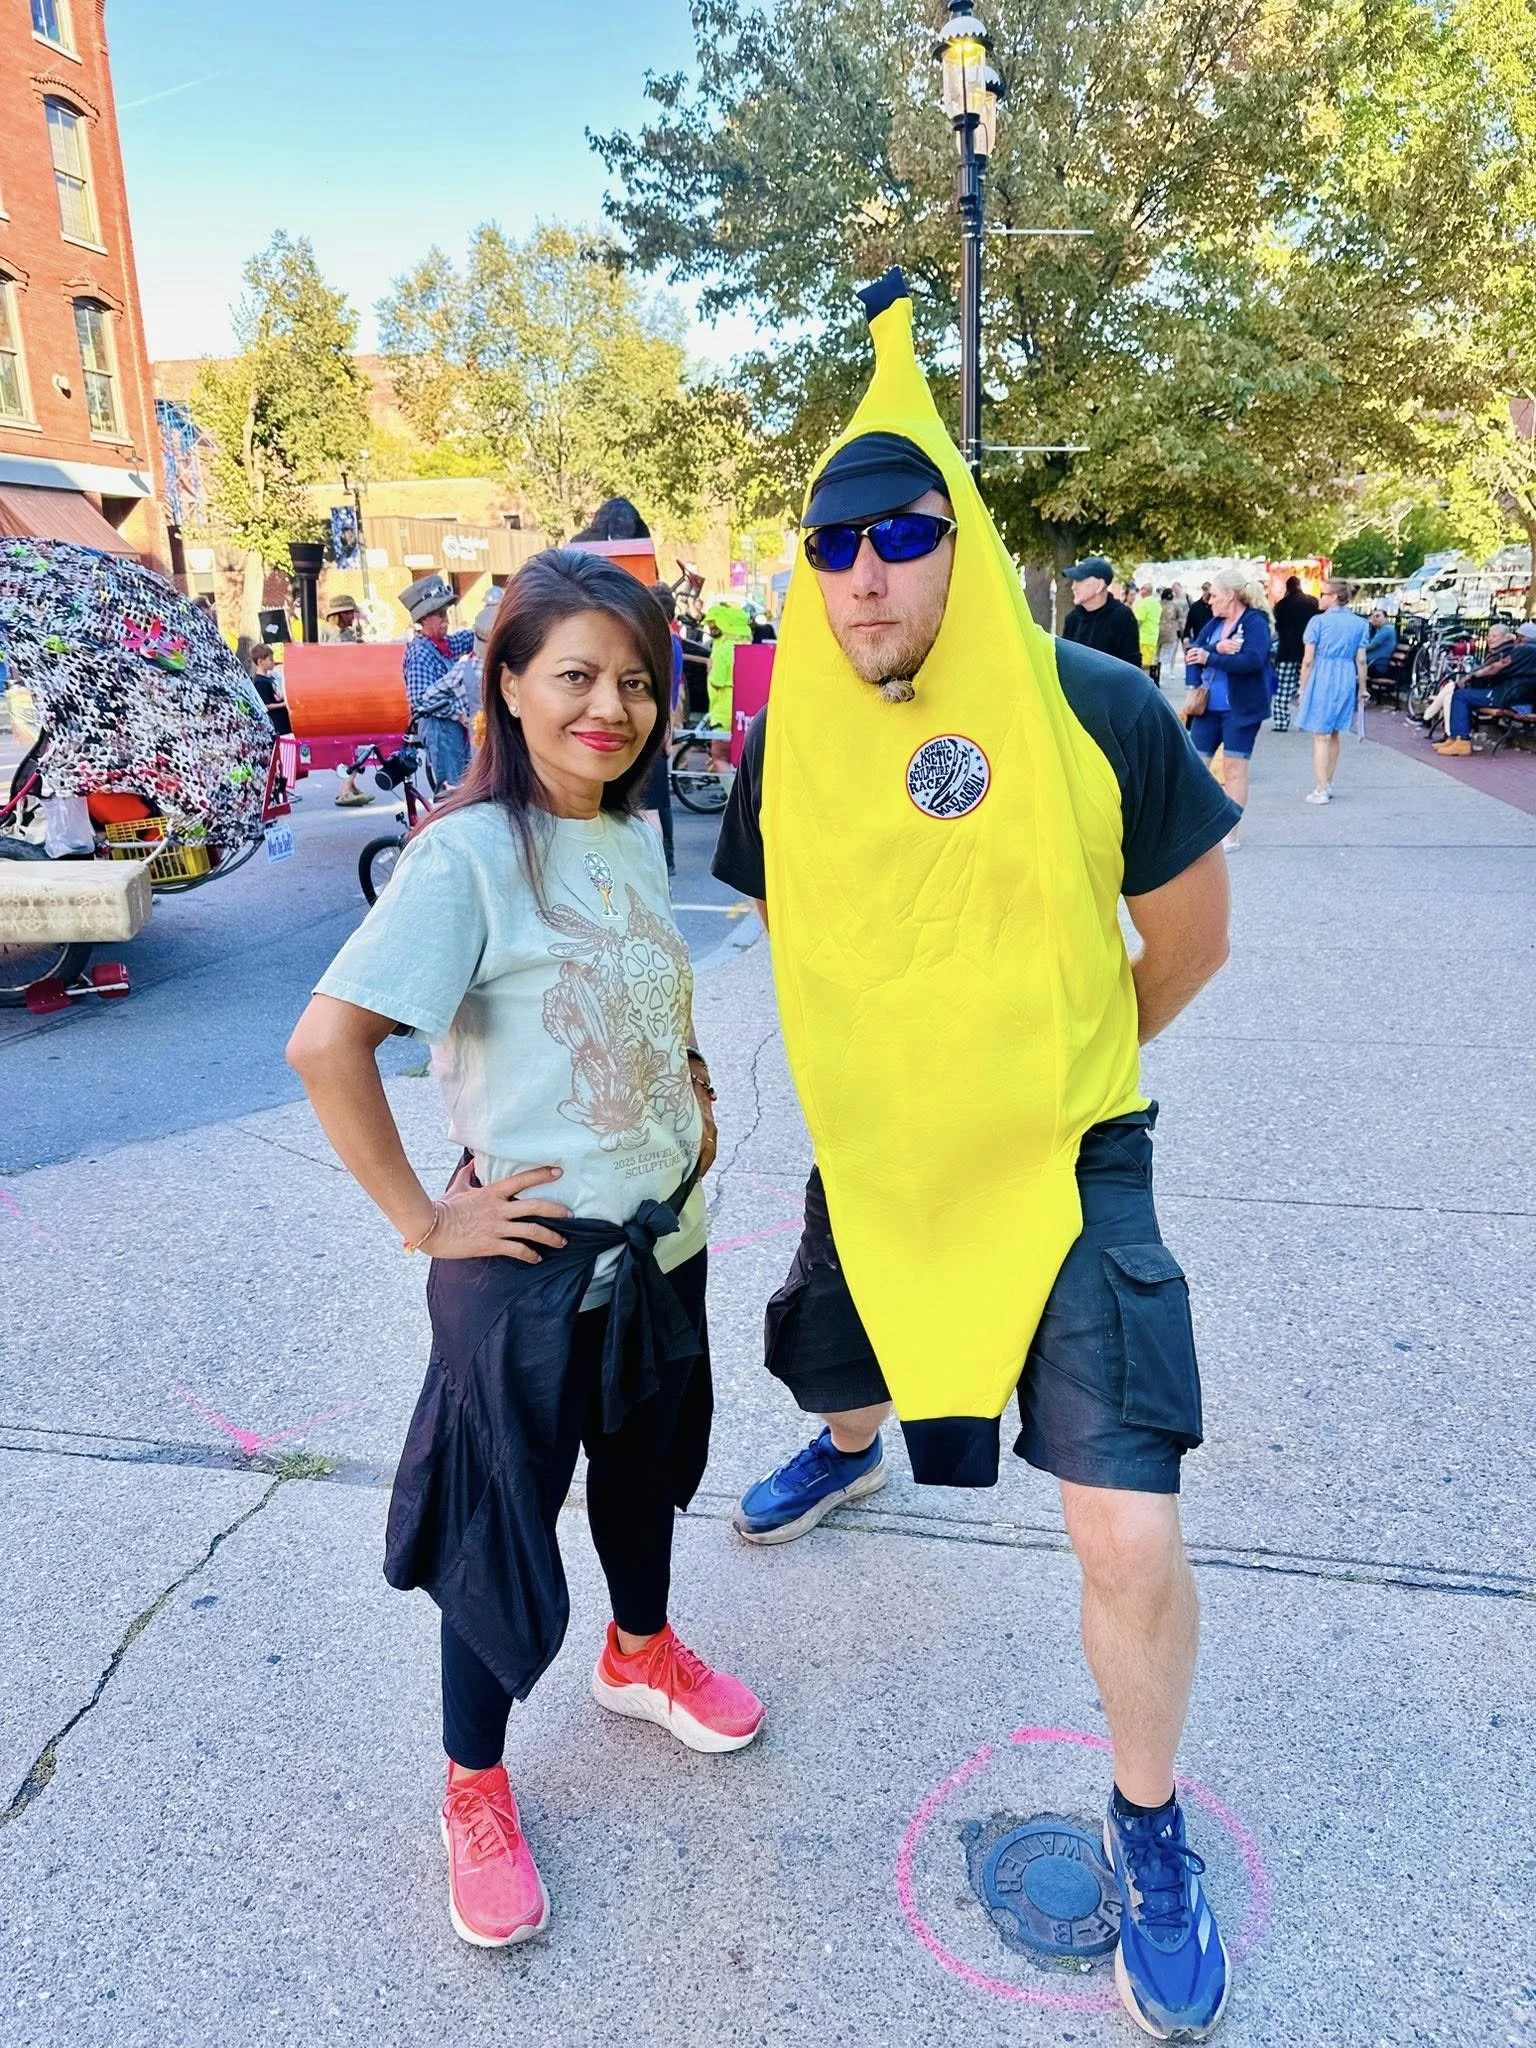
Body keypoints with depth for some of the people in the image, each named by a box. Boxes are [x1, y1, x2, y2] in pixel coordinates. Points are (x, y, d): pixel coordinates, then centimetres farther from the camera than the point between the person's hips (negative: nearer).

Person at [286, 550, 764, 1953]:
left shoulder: (637, 833, 2)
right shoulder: (471, 852, -20)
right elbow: (325, 1042, -26)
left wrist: (692, 1092, 7)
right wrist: (422, 1219, -21)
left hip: (666, 1231, 7)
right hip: (535, 1258, -7)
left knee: (648, 1459, 26)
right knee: (504, 1518, 11)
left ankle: (640, 1653, 54)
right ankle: (475, 1787, 35)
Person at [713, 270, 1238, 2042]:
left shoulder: (1096, 710, -16)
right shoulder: (786, 741, -7)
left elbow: (1189, 931, -2)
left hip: (1065, 1169, -3)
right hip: (868, 1162, 4)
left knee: (1130, 1536, -9)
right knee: (834, 1380, 30)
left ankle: (1148, 1828, 22)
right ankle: (845, 1458, 70)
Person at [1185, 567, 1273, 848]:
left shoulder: (1255, 622, -9)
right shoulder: (1214, 623, 11)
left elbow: (1253, 660, -23)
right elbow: (1194, 651, 0)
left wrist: (1210, 658, -20)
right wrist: (1219, 648, -18)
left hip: (1241, 709, -6)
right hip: (1208, 707, 6)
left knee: (1234, 769, -1)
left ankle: (1231, 834, 6)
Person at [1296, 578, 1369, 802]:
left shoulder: (1318, 621, -7)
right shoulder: (1359, 623, 4)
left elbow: (1308, 660, -8)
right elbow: (1361, 660, 4)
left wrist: (1303, 688, 1)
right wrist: (1362, 688, 13)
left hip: (1321, 679, -4)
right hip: (1346, 680, 4)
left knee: (1321, 736, 0)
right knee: (1333, 735, 17)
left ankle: (1322, 790, -3)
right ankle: (1328, 784, 27)